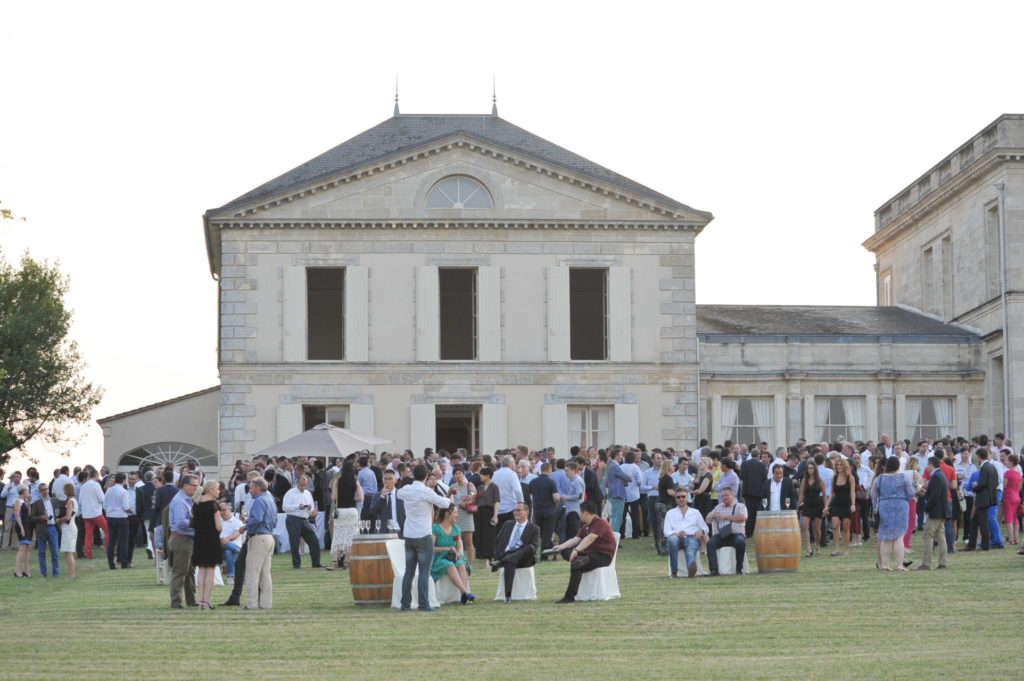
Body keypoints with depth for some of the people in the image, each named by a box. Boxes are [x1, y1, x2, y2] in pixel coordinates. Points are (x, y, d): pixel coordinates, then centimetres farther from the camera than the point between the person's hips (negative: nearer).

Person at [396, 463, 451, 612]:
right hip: (424, 536, -6)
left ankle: (405, 603, 9)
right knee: (424, 572, -4)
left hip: (408, 535, 6)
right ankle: (423, 604, -7)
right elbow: (444, 504, -5)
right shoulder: (426, 492, -14)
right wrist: (448, 499, 21)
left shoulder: (406, 490, 2)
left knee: (408, 571, 10)